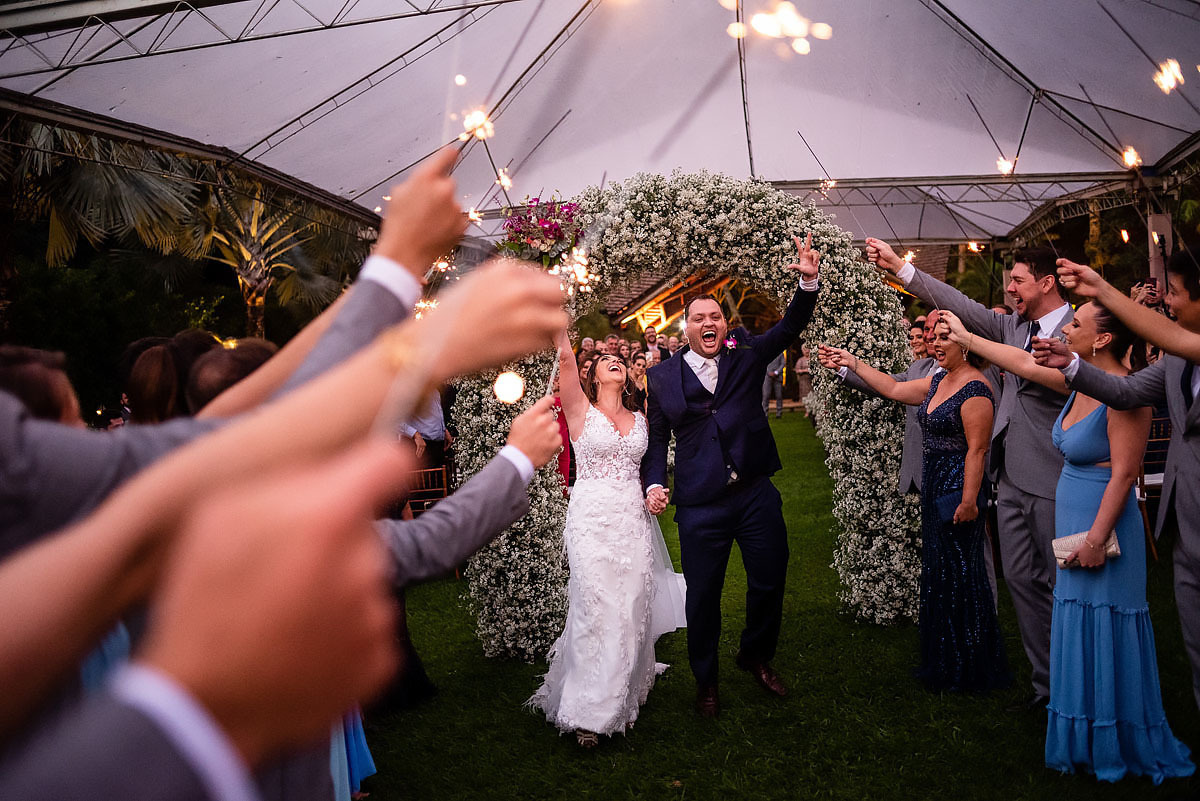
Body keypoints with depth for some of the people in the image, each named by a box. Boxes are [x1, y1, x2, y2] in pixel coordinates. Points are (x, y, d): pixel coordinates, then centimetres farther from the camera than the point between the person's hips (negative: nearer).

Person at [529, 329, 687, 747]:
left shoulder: (639, 418, 14)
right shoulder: (581, 410, 1)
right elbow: (565, 357, -13)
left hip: (634, 519, 4)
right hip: (593, 518, -4)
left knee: (633, 610, 6)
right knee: (597, 610, -7)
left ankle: (623, 693, 27)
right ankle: (589, 711, 4)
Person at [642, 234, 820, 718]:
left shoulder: (747, 357, 6)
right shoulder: (663, 377, 3)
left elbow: (790, 326, -5)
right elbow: (656, 438, 2)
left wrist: (808, 283, -21)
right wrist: (655, 484, -12)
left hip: (757, 495, 2)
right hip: (700, 505, -2)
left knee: (770, 583, 12)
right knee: (703, 596, 7)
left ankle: (756, 658, 40)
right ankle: (705, 682, 30)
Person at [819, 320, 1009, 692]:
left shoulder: (975, 389, -16)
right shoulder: (938, 381, 11)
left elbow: (976, 450, -20)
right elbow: (894, 389, 20)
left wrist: (969, 500, -22)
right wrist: (852, 363, 19)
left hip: (958, 491, -10)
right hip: (934, 491, 10)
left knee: (961, 577, -1)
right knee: (938, 574, 15)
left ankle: (971, 671, 13)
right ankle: (945, 663, 28)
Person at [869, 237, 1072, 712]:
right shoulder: (1014, 326, 11)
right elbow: (962, 306, 10)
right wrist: (899, 266, 7)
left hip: (1053, 481, -7)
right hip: (1012, 478, 7)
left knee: (1062, 587, 4)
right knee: (1022, 580, 11)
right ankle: (1046, 684, 23)